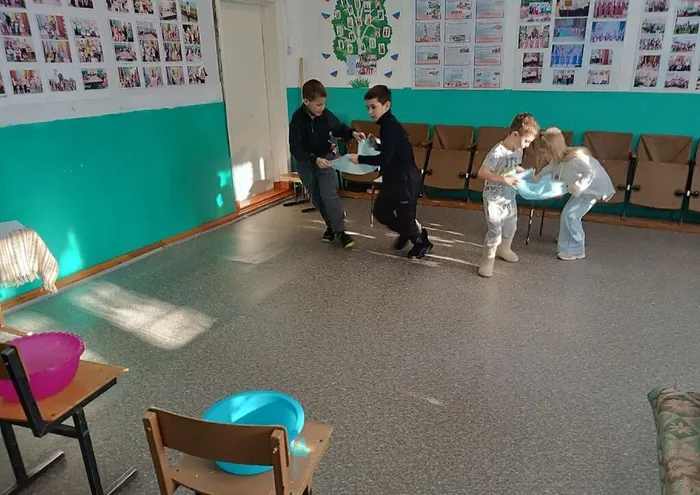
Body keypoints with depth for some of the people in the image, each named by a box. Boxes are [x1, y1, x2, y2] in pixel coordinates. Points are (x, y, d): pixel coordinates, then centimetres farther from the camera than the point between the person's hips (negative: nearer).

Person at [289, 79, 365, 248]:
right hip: (305, 164, 0)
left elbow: (339, 128, 8)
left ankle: (340, 230, -4)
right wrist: (314, 159, -40)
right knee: (317, 199, 11)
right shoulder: (297, 120, -23)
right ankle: (331, 225, 28)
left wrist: (352, 133, -12)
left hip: (325, 158, 0)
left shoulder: (327, 115, -13)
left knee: (329, 195, -11)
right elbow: (295, 148, -28)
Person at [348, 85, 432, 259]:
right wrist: (378, 143, 6)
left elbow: (384, 159, -29)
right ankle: (406, 232, 40)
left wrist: (360, 159, -21)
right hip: (393, 179, 10)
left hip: (406, 181, -10)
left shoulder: (391, 127, -22)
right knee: (380, 212, 17)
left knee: (405, 219, 3)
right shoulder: (387, 125, 8)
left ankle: (422, 241, 31)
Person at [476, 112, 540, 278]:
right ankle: (487, 261, 13)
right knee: (495, 231, -5)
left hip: (509, 196, 8)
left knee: (511, 226, 22)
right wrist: (504, 179, -30)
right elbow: (482, 173, -27)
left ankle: (503, 249, 48)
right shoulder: (497, 152, -27)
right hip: (493, 198, -8)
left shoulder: (518, 150, -3)